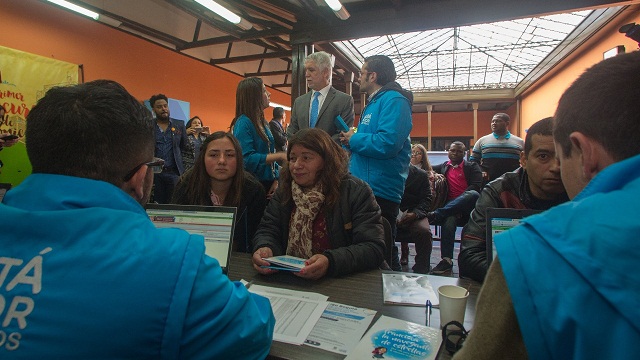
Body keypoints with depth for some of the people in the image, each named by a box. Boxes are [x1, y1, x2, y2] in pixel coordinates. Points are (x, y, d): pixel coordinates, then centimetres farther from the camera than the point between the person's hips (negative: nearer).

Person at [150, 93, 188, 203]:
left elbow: (185, 148, 10)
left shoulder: (179, 125, 9)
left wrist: (186, 172, 3)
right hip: (154, 173, 0)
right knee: (157, 204, 5)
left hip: (174, 172, 1)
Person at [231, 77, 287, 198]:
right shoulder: (243, 123, -13)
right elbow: (248, 159, -22)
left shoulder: (262, 122, 11)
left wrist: (276, 180, 0)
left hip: (268, 184, 7)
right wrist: (280, 155, -21)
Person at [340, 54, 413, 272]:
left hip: (380, 192, -10)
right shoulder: (374, 102, 20)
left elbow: (387, 143, -26)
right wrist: (353, 140, 10)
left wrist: (354, 139, -12)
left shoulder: (393, 100, -12)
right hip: (364, 189, 11)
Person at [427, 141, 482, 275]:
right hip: (450, 207, 1)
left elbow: (476, 186, 0)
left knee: (473, 194, -36)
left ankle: (436, 214, -43)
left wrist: (461, 199, -15)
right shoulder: (443, 167, 26)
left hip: (467, 207, -1)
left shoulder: (472, 167, 15)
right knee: (449, 220, -34)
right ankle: (446, 260, -36)